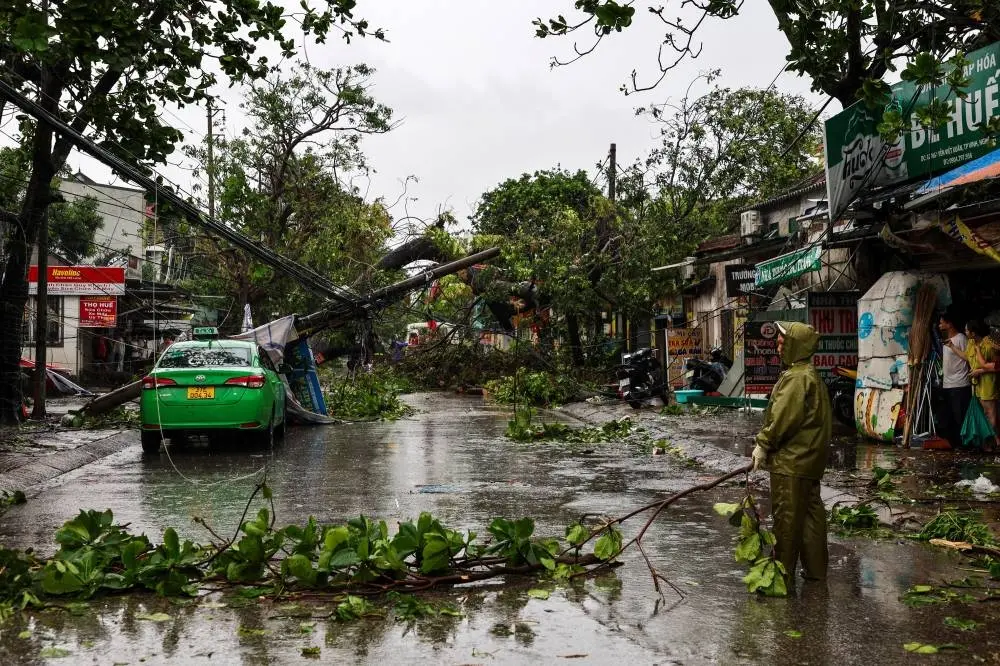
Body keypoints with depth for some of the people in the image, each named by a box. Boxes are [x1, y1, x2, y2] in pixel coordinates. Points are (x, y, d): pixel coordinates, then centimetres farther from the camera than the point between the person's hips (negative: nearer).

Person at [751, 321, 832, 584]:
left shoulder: (797, 378, -18)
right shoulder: (810, 375, 15)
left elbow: (783, 417, -21)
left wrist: (763, 445, -10)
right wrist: (768, 446, 16)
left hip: (792, 461, -11)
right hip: (809, 460, 11)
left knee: (786, 516, -3)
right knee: (811, 511, 15)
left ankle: (783, 571, 5)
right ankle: (815, 569, 23)